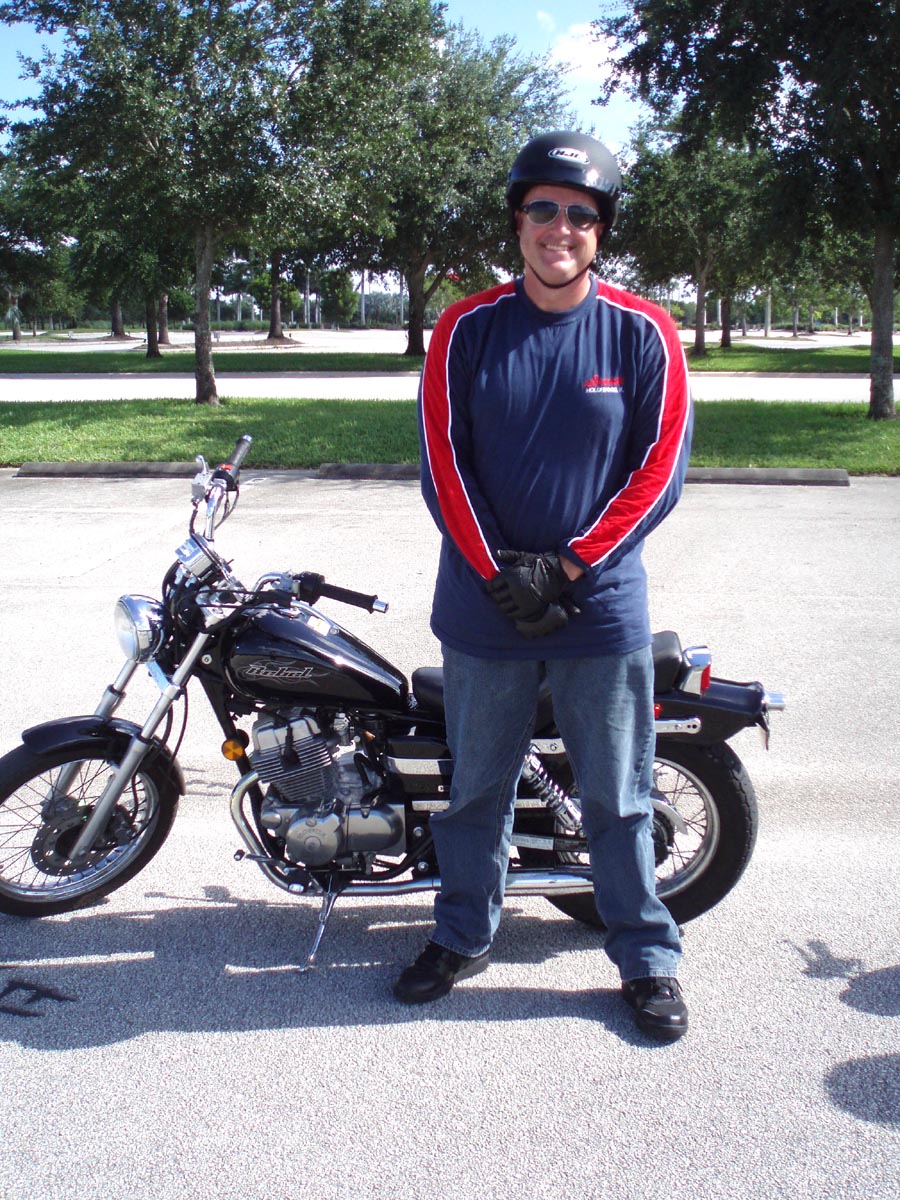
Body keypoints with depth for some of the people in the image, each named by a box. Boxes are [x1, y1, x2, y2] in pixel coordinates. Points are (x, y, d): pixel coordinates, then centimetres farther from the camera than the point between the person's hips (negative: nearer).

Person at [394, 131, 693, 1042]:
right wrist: (500, 573, -11)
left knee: (617, 797, 10)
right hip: (484, 607, 1)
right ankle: (463, 935, 35)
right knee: (476, 787, 15)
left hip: (602, 607, -1)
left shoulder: (643, 334, -1)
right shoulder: (466, 329, 0)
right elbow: (442, 461, -2)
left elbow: (658, 471, -4)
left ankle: (647, 956, 28)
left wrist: (567, 566, -12)